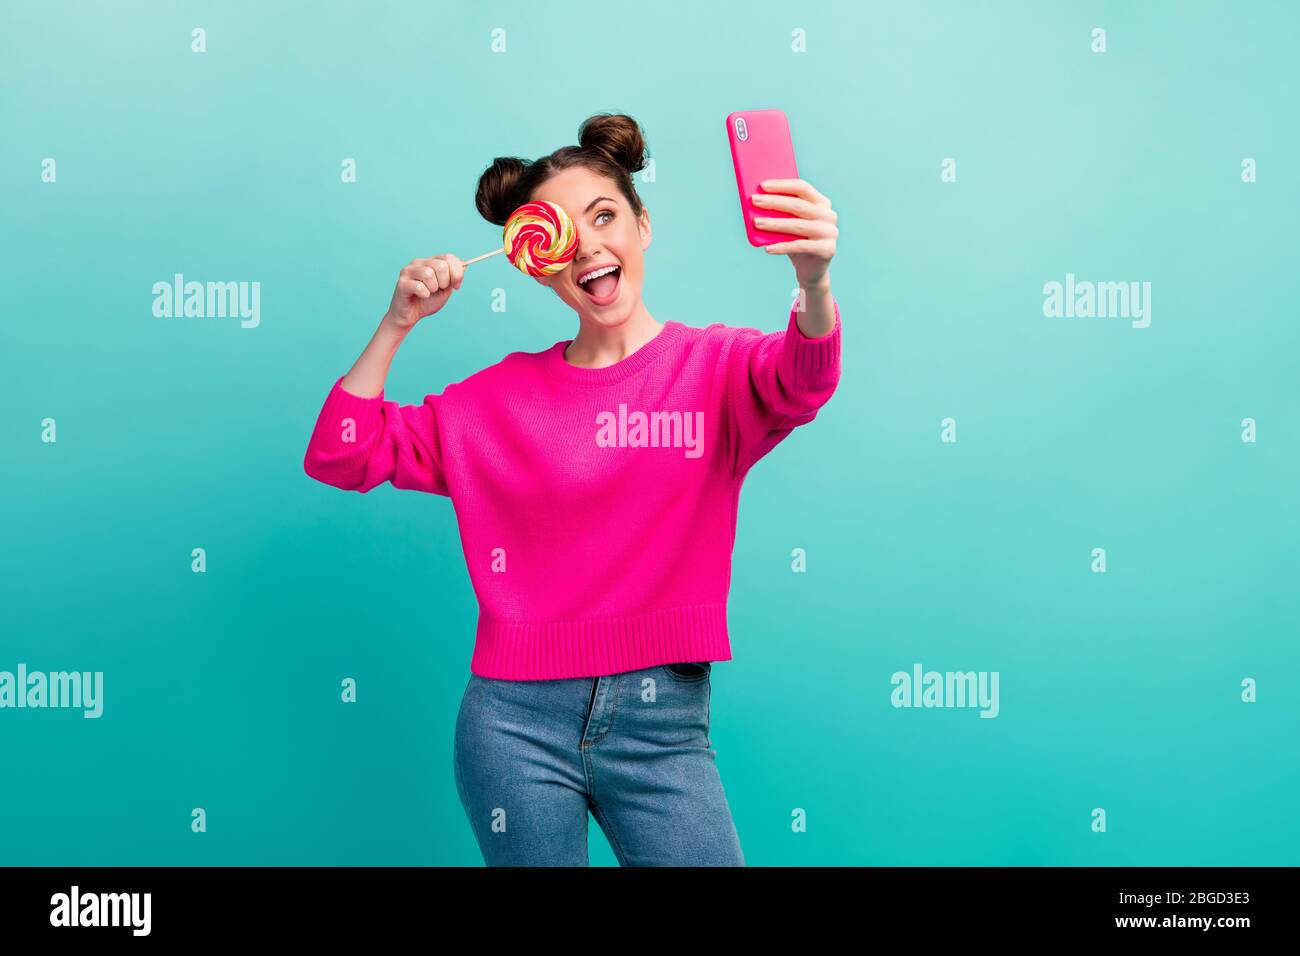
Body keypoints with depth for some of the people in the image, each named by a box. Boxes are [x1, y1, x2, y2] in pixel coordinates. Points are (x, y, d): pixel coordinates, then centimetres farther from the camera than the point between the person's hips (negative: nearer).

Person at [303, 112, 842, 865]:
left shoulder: (715, 365, 0)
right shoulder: (500, 396, 6)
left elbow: (801, 384, -23)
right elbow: (339, 457, 7)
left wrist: (814, 281, -45)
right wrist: (397, 325, -4)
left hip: (663, 722, -1)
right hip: (516, 718, 2)